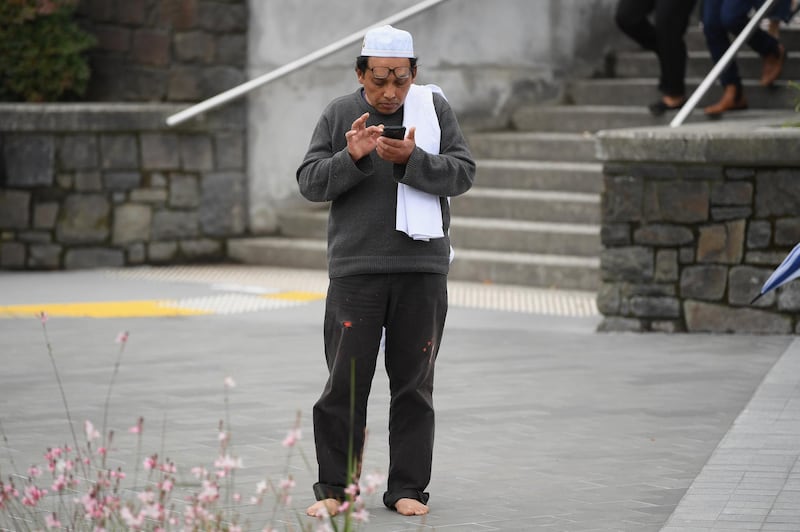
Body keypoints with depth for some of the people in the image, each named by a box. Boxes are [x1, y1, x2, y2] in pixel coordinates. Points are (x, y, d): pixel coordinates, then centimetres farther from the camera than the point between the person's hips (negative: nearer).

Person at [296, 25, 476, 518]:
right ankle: (334, 487, 8)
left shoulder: (435, 108, 4)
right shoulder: (339, 115, 4)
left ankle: (408, 487, 13)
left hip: (422, 269, 1)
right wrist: (351, 157, -18)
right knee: (346, 382, 0)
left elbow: (463, 173, -2)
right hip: (355, 269, -1)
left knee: (414, 382, 6)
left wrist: (412, 159, -18)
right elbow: (310, 181, 0)